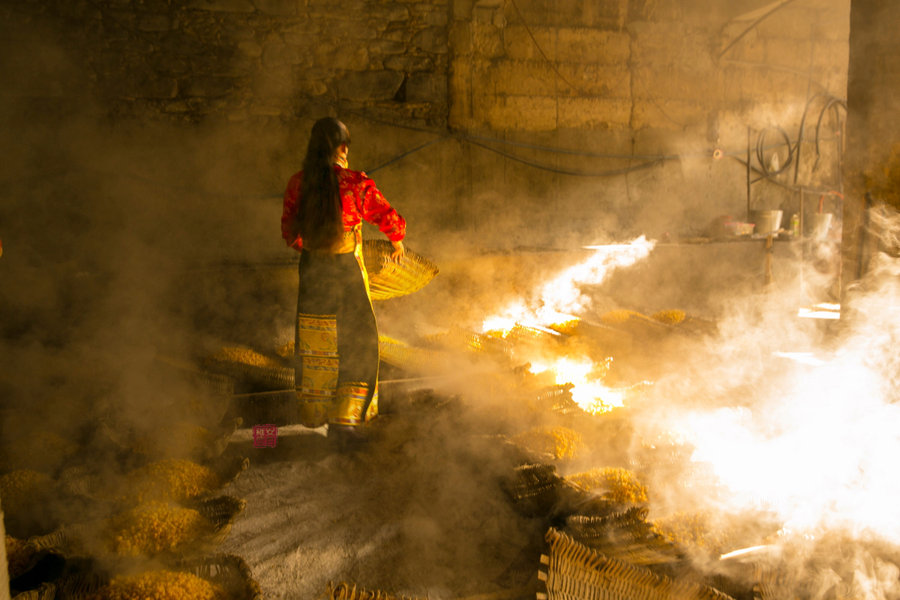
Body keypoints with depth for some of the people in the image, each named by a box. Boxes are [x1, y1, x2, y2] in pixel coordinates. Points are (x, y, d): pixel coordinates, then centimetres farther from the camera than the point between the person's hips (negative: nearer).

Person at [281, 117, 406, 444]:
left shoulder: (298, 184, -4)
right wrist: (398, 242, 17)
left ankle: (313, 413, 30)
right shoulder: (356, 183, -14)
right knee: (356, 340, 8)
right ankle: (345, 417, 5)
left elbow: (289, 231, 5)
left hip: (311, 268, 4)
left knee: (313, 342, 16)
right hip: (347, 269, -4)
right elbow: (390, 219, -4)